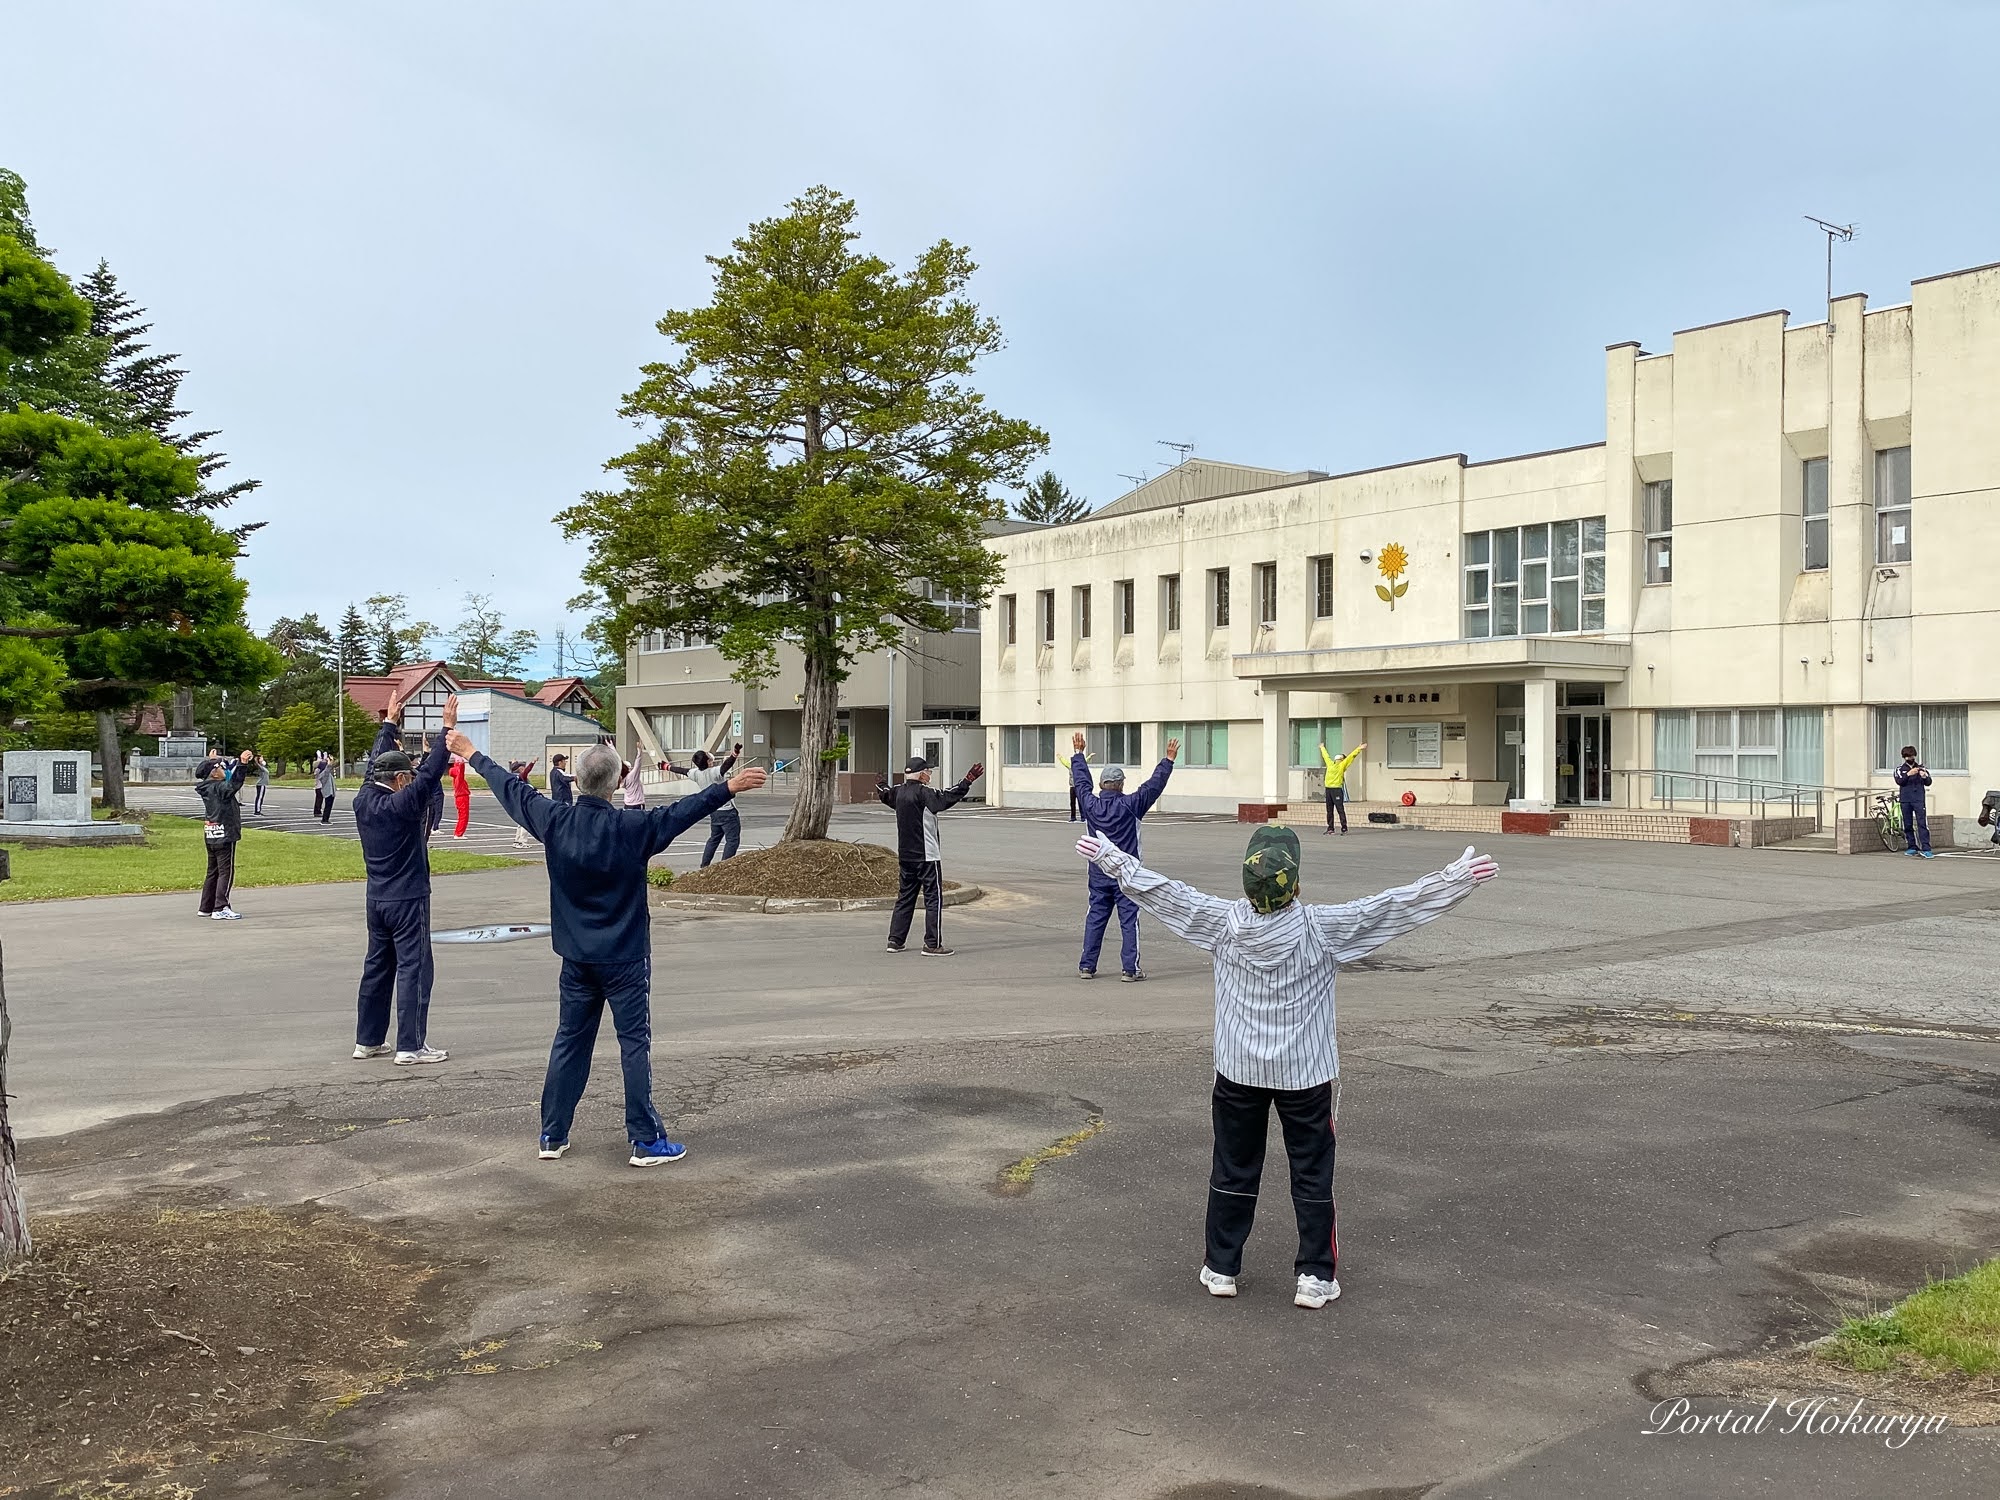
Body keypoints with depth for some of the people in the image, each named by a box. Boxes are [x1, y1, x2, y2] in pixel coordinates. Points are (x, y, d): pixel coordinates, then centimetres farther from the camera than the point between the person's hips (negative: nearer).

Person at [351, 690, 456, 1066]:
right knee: (413, 969, -4)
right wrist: (448, 729, -18)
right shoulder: (402, 805, -17)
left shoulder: (364, 801, 3)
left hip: (377, 899, 8)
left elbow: (375, 766, 17)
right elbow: (430, 773, -21)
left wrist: (389, 725, 25)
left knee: (377, 967, 15)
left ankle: (367, 1040, 21)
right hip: (407, 900, -8)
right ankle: (410, 1046, -4)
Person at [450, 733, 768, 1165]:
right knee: (635, 1044, 1)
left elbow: (513, 790, 8)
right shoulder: (631, 829, -18)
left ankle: (552, 1135, 22)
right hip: (624, 959, -5)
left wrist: (473, 755, 22)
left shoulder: (554, 820, -5)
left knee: (569, 1042, 15)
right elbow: (683, 811, -16)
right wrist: (729, 787, -11)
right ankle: (647, 1141, 3)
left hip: (576, 958, 5)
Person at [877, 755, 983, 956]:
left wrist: (883, 783, 51)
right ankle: (932, 944, -6)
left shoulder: (899, 792, 8)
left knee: (905, 897, 16)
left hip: (905, 855, 8)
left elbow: (884, 795, 29)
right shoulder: (922, 793, -15)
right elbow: (945, 798, -27)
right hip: (926, 856, -8)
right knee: (934, 898, -4)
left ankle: (895, 940, 17)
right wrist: (968, 781, -29)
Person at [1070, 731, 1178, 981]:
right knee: (1129, 920, 1)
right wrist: (1168, 760, -3)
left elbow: (1081, 781, 13)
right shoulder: (1129, 805, -12)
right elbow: (1153, 787, -10)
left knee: (1095, 919, 10)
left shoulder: (1091, 805, -2)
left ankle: (1086, 966, 12)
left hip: (1098, 873, 4)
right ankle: (1130, 968, 0)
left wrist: (1078, 754, 26)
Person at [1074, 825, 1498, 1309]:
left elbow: (1162, 891, -4)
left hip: (1238, 1071, 2)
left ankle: (1220, 1268, 24)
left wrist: (1110, 858, 6)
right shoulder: (1322, 929, -18)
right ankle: (1315, 1276, 15)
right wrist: (1458, 878, -13)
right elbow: (1394, 905, -17)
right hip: (1305, 1074, -2)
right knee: (1313, 1175, 11)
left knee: (1233, 1170, 14)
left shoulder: (1222, 923, -13)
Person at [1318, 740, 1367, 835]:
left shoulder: (1343, 765, 3)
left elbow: (1351, 756, -2)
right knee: (1329, 810, 9)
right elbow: (1326, 756, 33)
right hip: (1328, 789, 6)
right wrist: (1322, 748, 47)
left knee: (1340, 809, -6)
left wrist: (1359, 749, -8)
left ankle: (1344, 828, -5)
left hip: (1337, 789, -6)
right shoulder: (1330, 763, 17)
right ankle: (1330, 828, 15)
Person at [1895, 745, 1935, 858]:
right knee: (1907, 825, 5)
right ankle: (1912, 847, 15)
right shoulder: (1900, 769, 10)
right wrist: (1909, 774, -22)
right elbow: (1899, 781, -7)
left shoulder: (1920, 767, 11)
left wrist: (1924, 777, -18)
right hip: (1905, 800, 1)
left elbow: (1928, 783, 3)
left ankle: (1926, 849, -18)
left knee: (1922, 823, -11)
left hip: (1919, 799, -1)